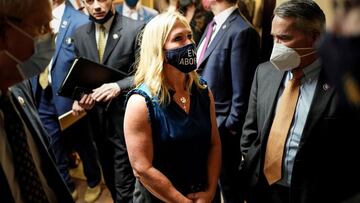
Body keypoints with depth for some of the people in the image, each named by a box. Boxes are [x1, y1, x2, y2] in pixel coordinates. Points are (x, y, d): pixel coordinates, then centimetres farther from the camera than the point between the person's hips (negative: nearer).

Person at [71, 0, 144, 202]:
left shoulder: (135, 29, -11)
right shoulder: (80, 34, 7)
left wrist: (118, 86, -28)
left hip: (125, 118, -6)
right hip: (97, 118, 6)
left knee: (124, 184, -3)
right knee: (111, 180, 20)